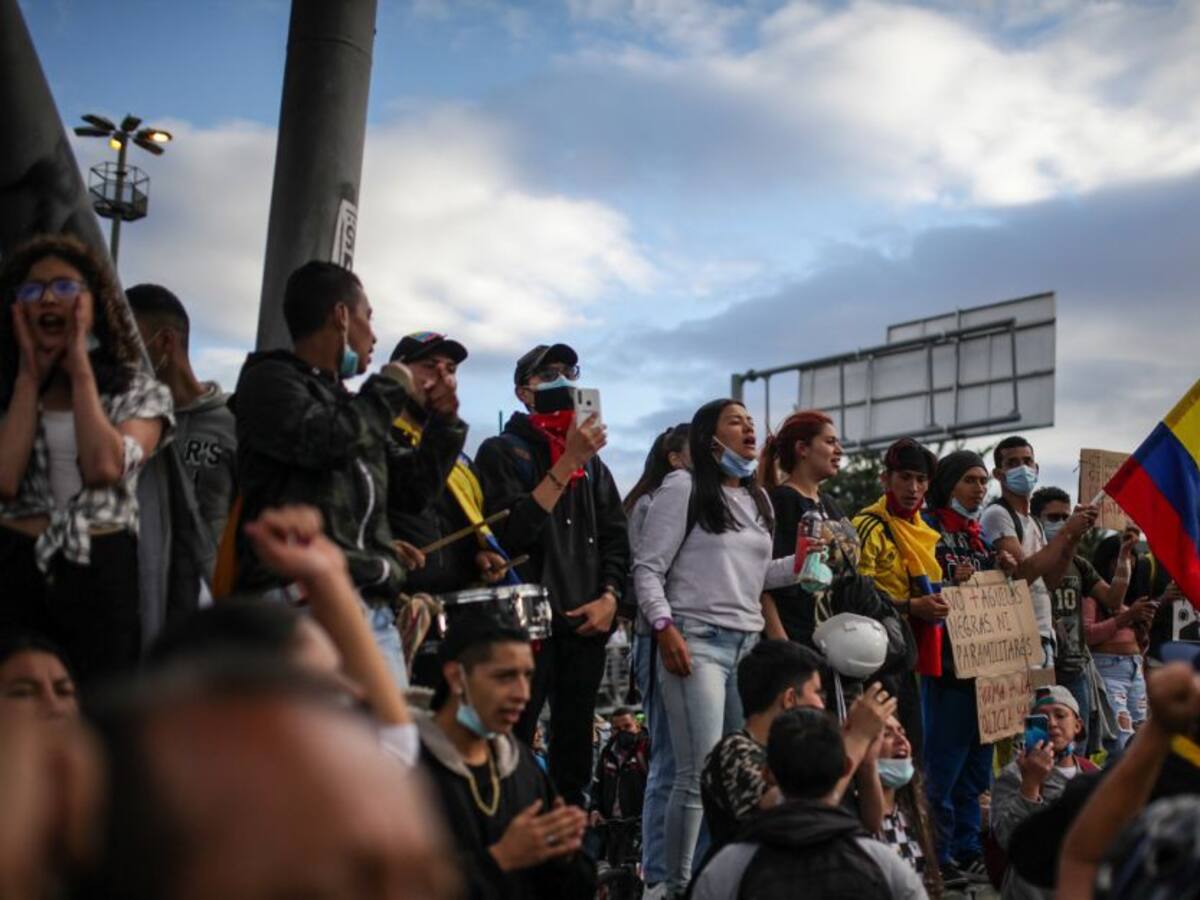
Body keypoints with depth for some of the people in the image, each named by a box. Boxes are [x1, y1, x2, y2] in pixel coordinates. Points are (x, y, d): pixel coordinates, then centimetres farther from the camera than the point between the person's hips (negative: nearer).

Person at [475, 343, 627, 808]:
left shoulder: (592, 462, 19)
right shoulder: (502, 451, 2)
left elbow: (616, 538, 17)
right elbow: (511, 530, -14)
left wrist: (610, 597, 0)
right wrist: (568, 460, -14)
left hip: (586, 627, 5)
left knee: (575, 760, 9)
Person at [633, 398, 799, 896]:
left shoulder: (759, 498, 20)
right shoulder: (684, 487, -1)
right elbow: (647, 569, -6)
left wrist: (801, 562, 7)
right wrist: (665, 627, -18)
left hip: (748, 644, 7)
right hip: (697, 642, -7)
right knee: (700, 774, -9)